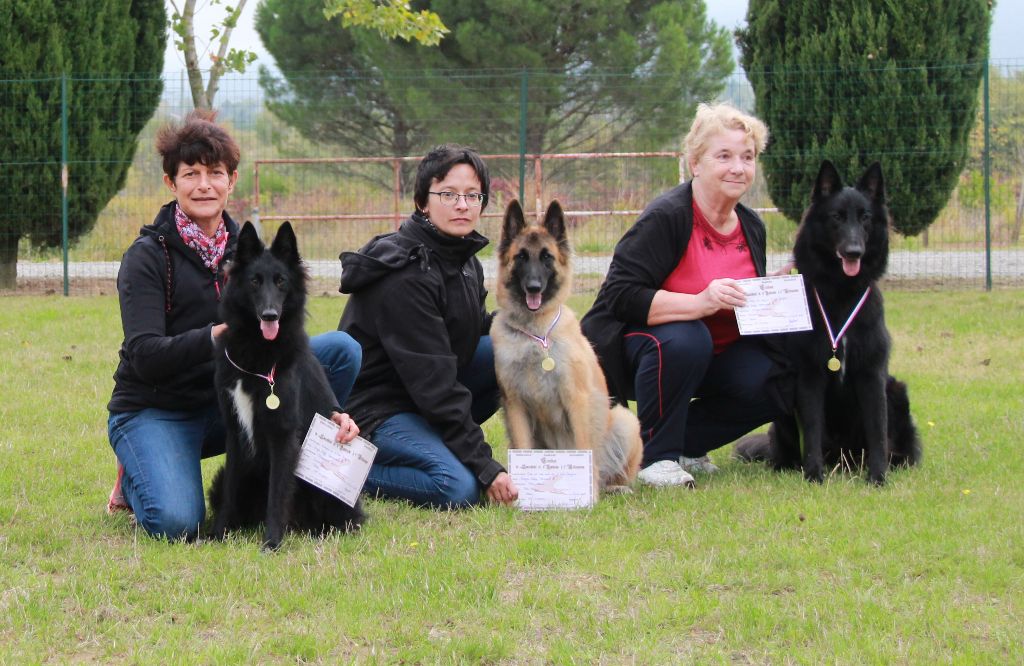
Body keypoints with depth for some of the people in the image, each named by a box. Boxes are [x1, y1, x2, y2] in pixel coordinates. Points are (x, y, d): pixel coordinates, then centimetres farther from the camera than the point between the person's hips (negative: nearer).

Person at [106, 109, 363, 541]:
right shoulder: (148, 256, -11)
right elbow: (144, 356, -21)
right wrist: (214, 337, -38)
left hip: (223, 406, 5)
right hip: (155, 412, -5)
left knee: (342, 348, -11)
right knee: (177, 523, -33)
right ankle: (136, 478, 3)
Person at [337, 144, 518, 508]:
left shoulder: (464, 259, 6)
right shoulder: (406, 276, -23)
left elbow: (477, 330, 21)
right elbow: (433, 382, -25)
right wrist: (485, 467, -25)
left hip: (432, 399, 9)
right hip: (376, 407, -9)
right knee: (460, 489, -31)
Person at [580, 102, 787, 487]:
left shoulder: (751, 227, 4)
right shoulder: (665, 218, -19)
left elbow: (746, 304, 16)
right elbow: (620, 296, -26)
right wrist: (701, 302, -38)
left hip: (714, 355, 7)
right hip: (633, 347, -6)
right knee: (684, 339, -38)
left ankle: (685, 444, 5)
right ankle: (656, 455, -18)